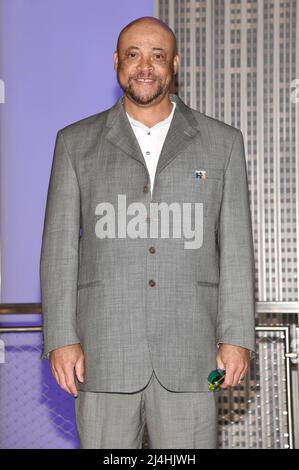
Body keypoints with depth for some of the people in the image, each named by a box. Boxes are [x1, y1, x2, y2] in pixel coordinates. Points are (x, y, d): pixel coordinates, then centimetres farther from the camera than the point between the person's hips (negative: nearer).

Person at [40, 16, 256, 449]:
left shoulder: (222, 142, 9)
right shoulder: (76, 143, 9)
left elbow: (236, 247, 6)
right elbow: (60, 246, 6)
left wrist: (237, 338, -1)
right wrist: (61, 339, -2)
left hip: (190, 355, 0)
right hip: (104, 354, 0)